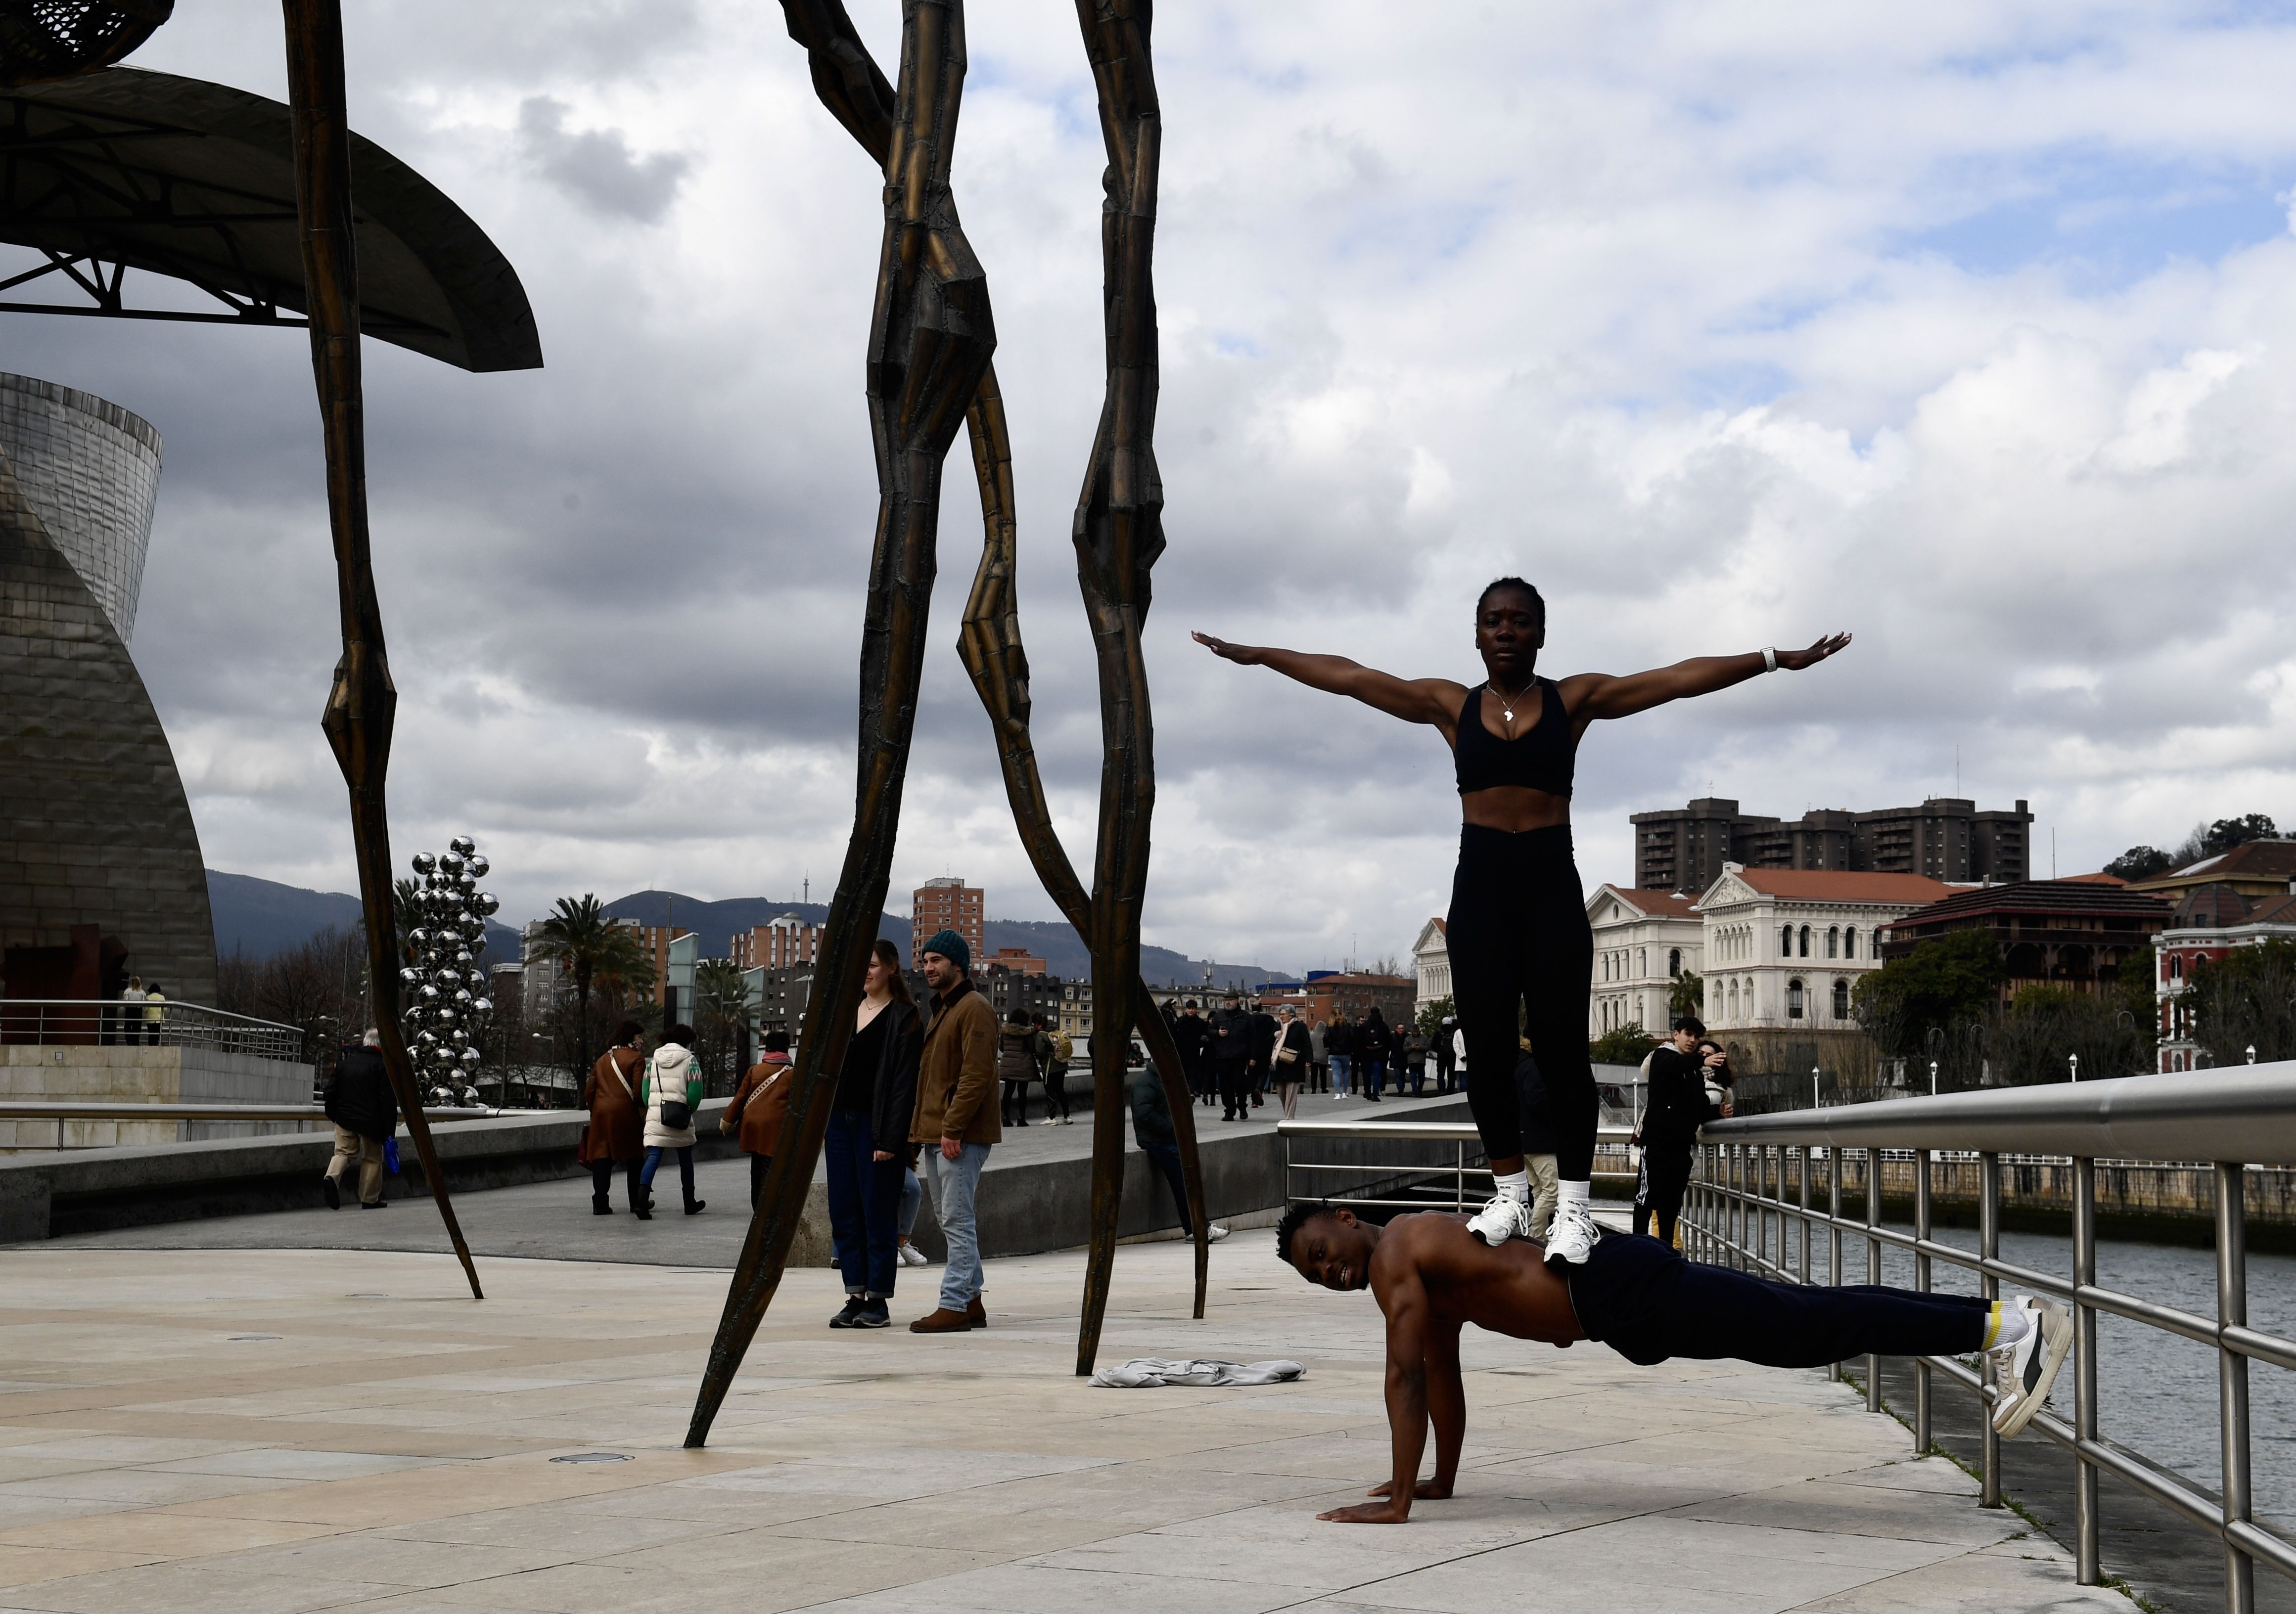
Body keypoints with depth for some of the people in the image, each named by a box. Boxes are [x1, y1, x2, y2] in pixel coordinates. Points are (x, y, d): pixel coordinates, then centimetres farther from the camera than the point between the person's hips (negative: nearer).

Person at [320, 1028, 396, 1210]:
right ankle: (370, 1200, 11)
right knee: (372, 1158, 7)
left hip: (344, 1119, 4)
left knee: (344, 1152, 10)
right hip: (370, 1122, -4)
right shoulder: (383, 1066, -8)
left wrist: (333, 1115, 24)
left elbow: (331, 1091, 11)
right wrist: (388, 1130, -7)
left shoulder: (344, 1063, 8)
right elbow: (388, 1101, -11)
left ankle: (332, 1177, -21)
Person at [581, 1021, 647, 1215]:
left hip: (601, 1112, 5)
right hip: (626, 1113, -5)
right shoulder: (636, 1059, -2)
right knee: (634, 1158, 7)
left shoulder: (603, 1059, 16)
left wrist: (594, 1110, 24)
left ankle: (600, 1203, -4)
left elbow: (589, 1091, 14)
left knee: (602, 1157, 2)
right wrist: (644, 1114, -5)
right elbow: (638, 1091, -11)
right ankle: (637, 1202, 11)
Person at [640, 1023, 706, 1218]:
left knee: (653, 1158, -4)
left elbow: (645, 1090, 8)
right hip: (680, 1119, -2)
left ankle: (642, 1198, -26)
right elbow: (695, 1092, -8)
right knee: (685, 1159, 14)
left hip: (654, 1116, 3)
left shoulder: (653, 1061, 12)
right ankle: (690, 1204, 25)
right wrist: (689, 1111, 7)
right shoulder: (690, 1060, -1)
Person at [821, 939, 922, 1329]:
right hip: (840, 1117, 7)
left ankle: (879, 1300, 5)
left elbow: (904, 1081, -12)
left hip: (875, 1122, -7)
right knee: (843, 1211, 7)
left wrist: (890, 1138, -18)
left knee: (877, 1211, -2)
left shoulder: (903, 1017, -7)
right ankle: (856, 1296, 14)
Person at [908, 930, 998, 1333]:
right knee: (949, 1219, 13)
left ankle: (955, 1305, -10)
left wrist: (953, 1128, -23)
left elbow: (976, 1075, -19)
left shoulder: (974, 1009, -11)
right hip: (936, 1133, 11)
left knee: (957, 1220, -10)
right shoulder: (940, 1010, 21)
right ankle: (971, 1300, 18)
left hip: (961, 1136, -11)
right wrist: (924, 1124, 16)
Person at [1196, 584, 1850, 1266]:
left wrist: (1775, 660, -9)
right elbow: (1347, 676, 7)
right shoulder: (1449, 704, 8)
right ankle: (1511, 1191, 17)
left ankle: (1575, 1206, 2)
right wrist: (1256, 655, 6)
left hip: (1550, 884, -2)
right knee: (1487, 1050, 2)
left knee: (1561, 1049, -4)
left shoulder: (1575, 698, 4)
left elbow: (1683, 676, -2)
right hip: (1479, 885, 2)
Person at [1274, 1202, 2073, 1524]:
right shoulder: (1424, 1266, 20)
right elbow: (1444, 1374, 28)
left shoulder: (1396, 1253, -9)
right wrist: (1443, 1479, 29)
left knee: (1811, 1328, -10)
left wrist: (1397, 1502, -15)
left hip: (1620, 1291, -9)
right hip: (1614, 1290, 9)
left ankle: (2006, 1322, -11)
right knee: (1809, 1322, 10)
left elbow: (1406, 1379, -16)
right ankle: (2000, 1319, 13)